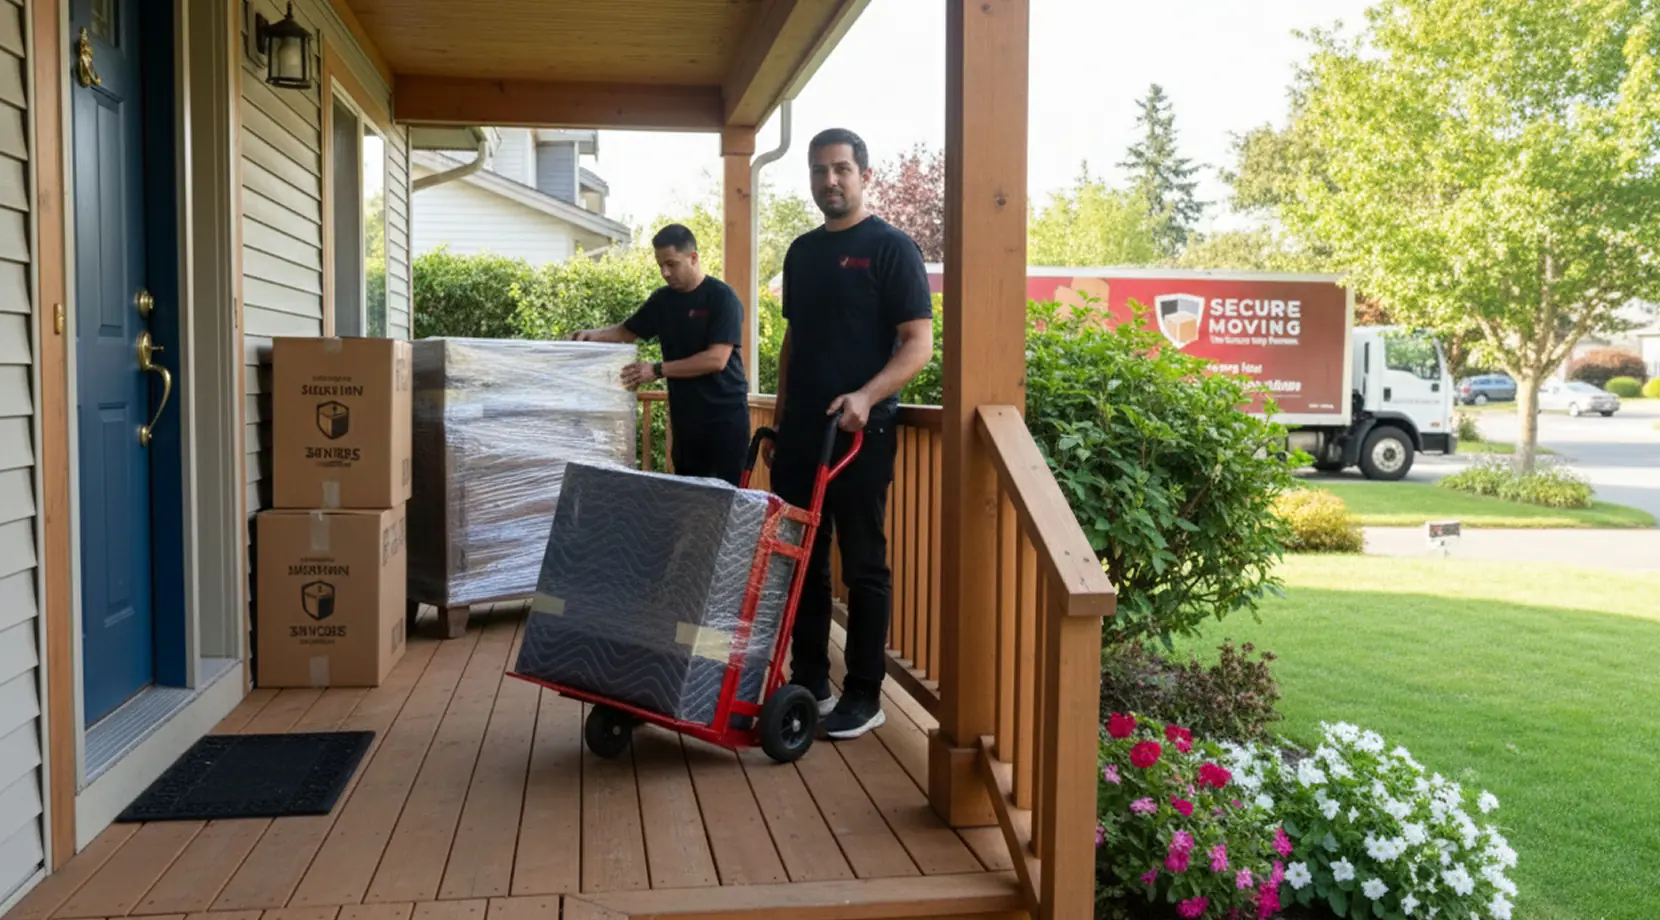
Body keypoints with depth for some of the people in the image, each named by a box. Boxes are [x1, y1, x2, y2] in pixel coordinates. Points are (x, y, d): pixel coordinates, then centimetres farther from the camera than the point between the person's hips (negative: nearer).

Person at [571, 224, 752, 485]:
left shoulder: (721, 297, -12)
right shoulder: (663, 299, 8)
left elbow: (717, 359, -20)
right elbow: (627, 331, 18)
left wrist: (658, 370, -22)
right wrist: (593, 334, -3)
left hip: (725, 413, -6)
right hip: (684, 413, 6)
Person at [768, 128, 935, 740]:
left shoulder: (891, 247, -5)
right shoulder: (802, 251, 15)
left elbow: (918, 344, -12)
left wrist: (866, 396, -26)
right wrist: (779, 420, 17)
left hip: (861, 432, -7)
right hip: (800, 431, 7)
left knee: (864, 566, 1)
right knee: (801, 560, 11)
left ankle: (864, 696, 10)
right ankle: (808, 682, 22)